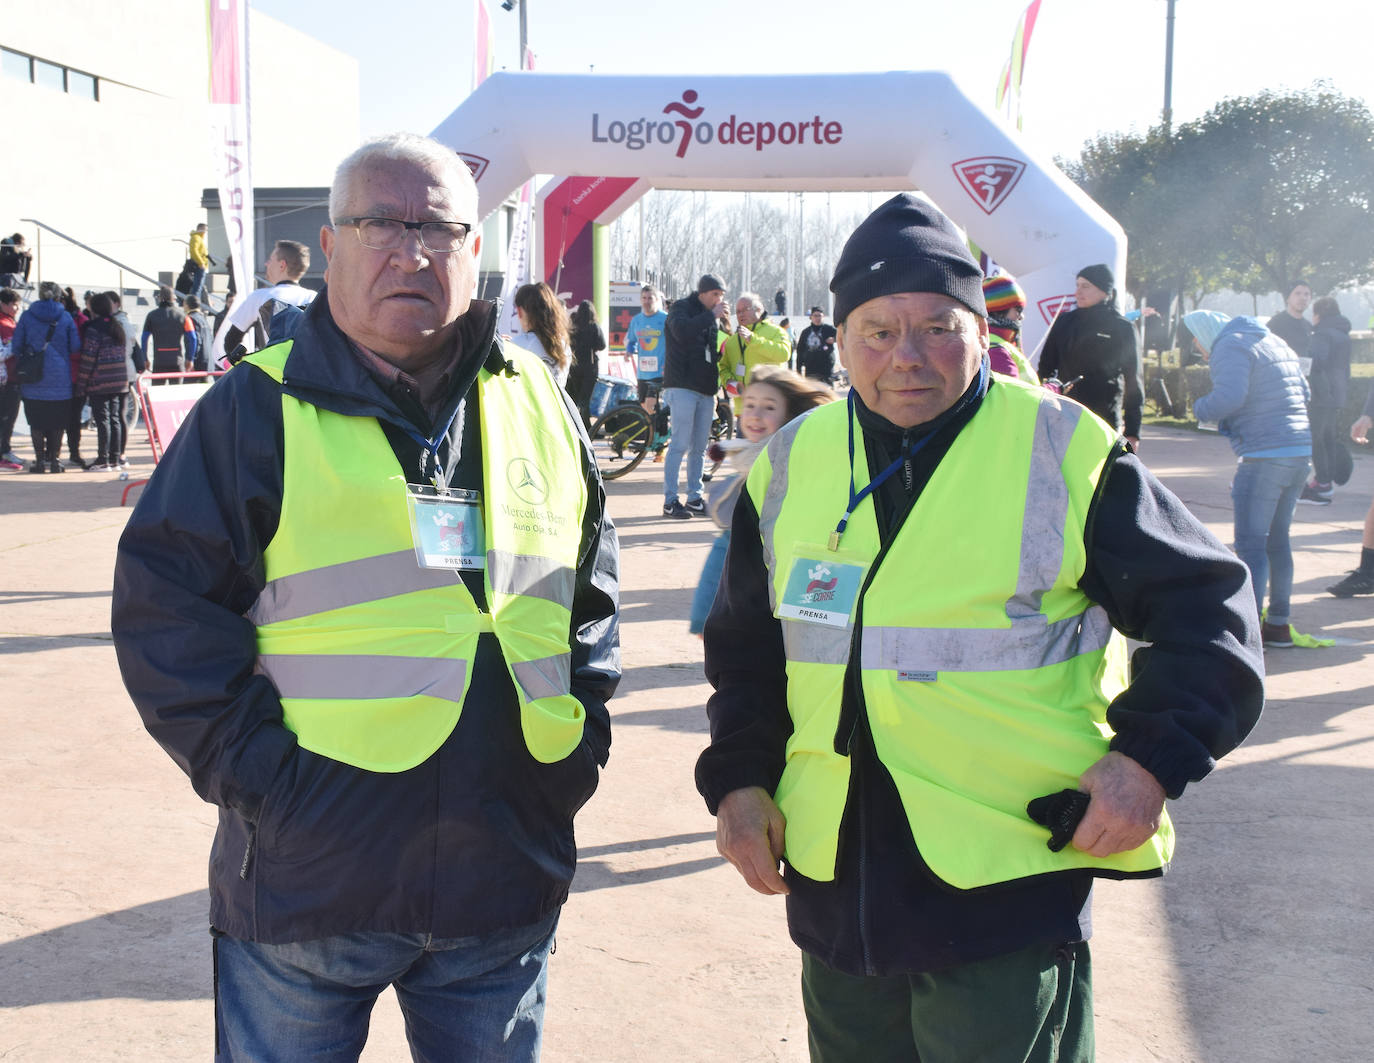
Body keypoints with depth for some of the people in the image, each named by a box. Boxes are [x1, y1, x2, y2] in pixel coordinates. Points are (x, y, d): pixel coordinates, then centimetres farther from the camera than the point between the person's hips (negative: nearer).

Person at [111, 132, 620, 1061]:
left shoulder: (538, 405, 7)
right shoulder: (258, 410, -4)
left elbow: (593, 583, 16)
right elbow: (166, 609, -6)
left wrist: (580, 738, 6)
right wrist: (257, 770, -13)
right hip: (308, 879, -3)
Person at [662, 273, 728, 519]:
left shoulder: (711, 317, 19)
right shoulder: (682, 308, -1)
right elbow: (681, 331, -23)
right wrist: (712, 315, -19)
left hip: (705, 390, 7)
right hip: (682, 387, -7)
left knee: (699, 447, 9)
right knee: (680, 445, -10)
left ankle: (694, 498, 17)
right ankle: (670, 501, -7)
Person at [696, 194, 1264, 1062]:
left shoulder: (1065, 453, -7)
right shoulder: (791, 465, 6)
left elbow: (1208, 608, -2)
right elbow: (745, 644, 17)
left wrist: (1152, 755, -13)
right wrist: (739, 775, 5)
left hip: (1010, 889, -4)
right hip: (835, 886, 5)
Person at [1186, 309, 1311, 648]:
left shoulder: (1230, 346, -8)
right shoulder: (1274, 342, 20)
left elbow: (1229, 396, -23)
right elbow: (1304, 392, 24)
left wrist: (1200, 408, -5)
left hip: (1263, 455, -9)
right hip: (1300, 451, 9)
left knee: (1250, 545, -8)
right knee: (1277, 540, 16)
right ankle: (1279, 624, 23)